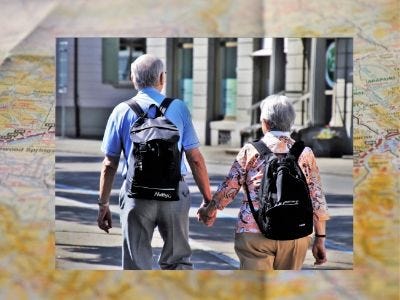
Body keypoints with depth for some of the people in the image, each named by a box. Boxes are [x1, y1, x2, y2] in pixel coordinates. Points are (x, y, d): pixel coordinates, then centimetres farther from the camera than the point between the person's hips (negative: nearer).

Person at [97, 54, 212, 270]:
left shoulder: (122, 112, 3)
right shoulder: (178, 108, 2)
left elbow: (109, 164, 3)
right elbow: (195, 159, 0)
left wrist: (103, 204, 10)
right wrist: (208, 200, 6)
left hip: (137, 195, 0)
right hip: (175, 194, 0)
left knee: (137, 264, 6)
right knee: (178, 260, 13)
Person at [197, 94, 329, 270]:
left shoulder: (250, 151, 0)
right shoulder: (305, 153, 5)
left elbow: (229, 188, 8)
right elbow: (317, 200, 5)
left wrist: (209, 210, 25)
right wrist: (320, 239, 11)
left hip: (254, 231, -2)